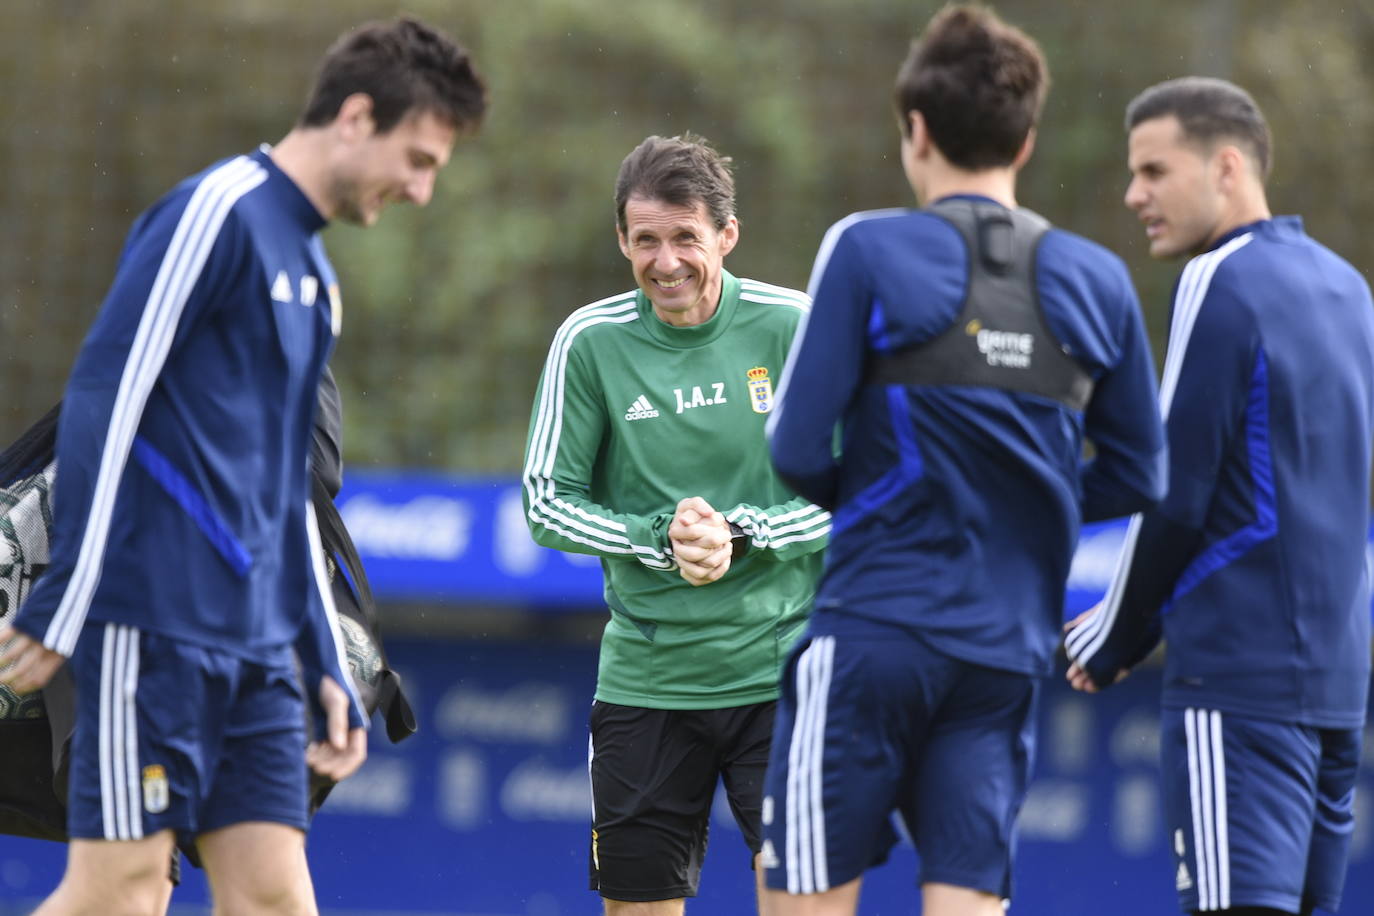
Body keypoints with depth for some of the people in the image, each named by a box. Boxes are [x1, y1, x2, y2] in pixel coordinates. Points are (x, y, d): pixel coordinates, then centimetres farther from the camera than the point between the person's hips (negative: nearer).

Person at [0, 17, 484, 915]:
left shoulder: (314, 273, 20)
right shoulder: (218, 212, -8)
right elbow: (102, 401, -13)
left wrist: (329, 667, 22)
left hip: (257, 641, 9)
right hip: (154, 628, -9)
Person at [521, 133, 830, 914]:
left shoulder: (793, 328, -4)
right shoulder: (589, 342, -2)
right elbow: (548, 504, 2)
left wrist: (739, 532, -17)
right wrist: (660, 539, -14)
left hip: (782, 673, -1)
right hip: (645, 680, 1)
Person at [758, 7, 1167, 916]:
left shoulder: (869, 252, -6)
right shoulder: (1095, 282, 7)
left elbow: (798, 450, -7)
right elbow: (1136, 477, 12)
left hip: (873, 631, -4)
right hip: (1010, 653, 4)